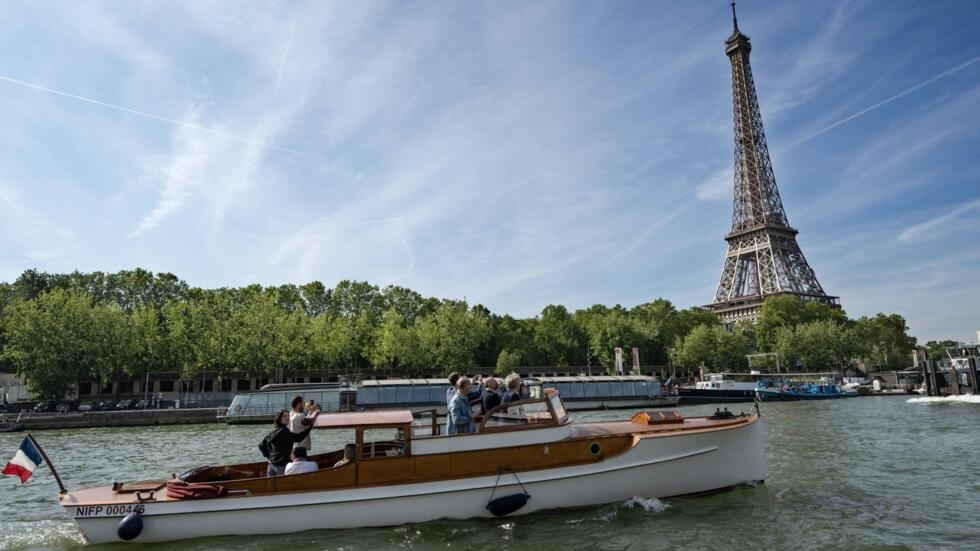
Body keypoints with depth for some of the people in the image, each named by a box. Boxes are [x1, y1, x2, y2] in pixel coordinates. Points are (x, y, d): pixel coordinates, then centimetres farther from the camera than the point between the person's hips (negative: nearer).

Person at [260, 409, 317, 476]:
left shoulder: (274, 431, 11)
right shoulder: (283, 431, -17)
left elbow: (261, 445, 17)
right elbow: (298, 437, -31)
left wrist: (268, 457, 15)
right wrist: (311, 424, -35)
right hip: (281, 466, -9)